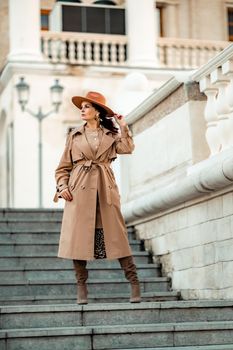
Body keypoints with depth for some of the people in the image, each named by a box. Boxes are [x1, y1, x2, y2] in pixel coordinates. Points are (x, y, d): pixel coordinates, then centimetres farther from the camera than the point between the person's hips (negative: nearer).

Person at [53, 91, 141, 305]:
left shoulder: (111, 134, 13)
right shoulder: (74, 136, 13)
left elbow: (127, 148, -6)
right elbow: (63, 167, 12)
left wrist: (123, 127, -3)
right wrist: (62, 187, -2)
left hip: (105, 189, -1)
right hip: (79, 190, 1)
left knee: (116, 236, -4)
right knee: (79, 239, -3)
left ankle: (135, 286, 0)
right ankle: (82, 289, 7)